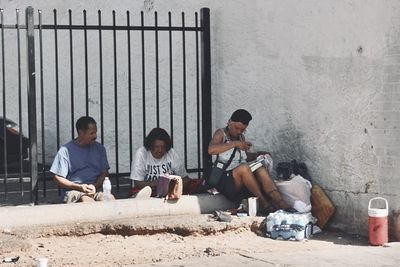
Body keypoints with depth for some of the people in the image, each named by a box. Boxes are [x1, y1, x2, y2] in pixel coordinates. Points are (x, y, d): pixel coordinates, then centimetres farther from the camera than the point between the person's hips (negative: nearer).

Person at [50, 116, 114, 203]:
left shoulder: (99, 148, 15)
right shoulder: (65, 150, 2)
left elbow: (104, 173, 14)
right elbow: (57, 178, 1)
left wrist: (95, 186, -8)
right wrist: (79, 187, -11)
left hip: (97, 189, 3)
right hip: (74, 191, -3)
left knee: (111, 199, -31)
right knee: (88, 201, -38)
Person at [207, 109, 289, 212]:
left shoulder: (241, 137, 19)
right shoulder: (221, 133, -1)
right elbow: (211, 150, -21)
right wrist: (234, 144, -27)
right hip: (224, 179, -6)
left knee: (261, 169, -23)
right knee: (243, 167, -34)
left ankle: (280, 203, -38)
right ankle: (262, 201, -26)